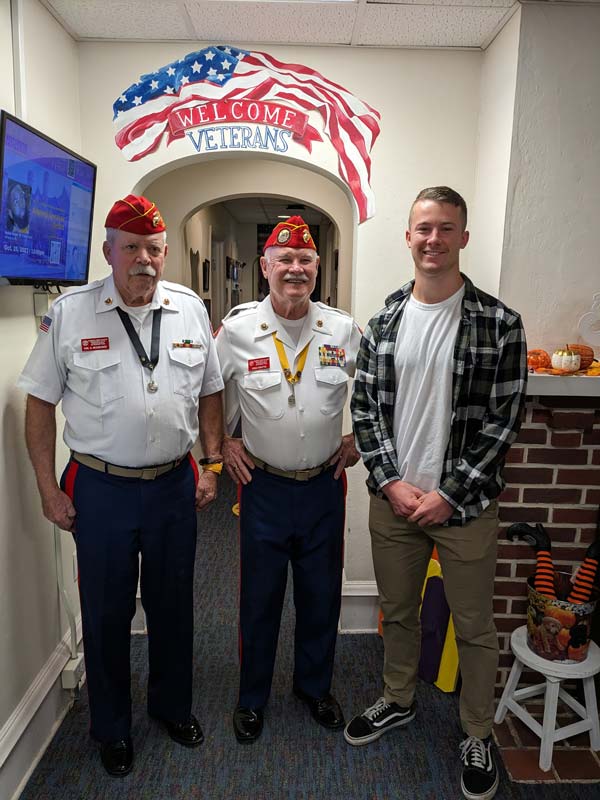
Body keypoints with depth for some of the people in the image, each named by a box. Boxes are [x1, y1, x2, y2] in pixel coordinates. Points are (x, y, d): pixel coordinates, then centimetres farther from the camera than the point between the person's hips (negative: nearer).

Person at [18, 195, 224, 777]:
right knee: (106, 613, 14)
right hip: (100, 488, -2)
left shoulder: (190, 309, 1)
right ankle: (111, 728, 39)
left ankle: (172, 704, 44)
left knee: (173, 604, 18)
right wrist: (49, 489, -3)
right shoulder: (69, 313, -6)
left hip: (175, 484, 2)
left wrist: (212, 463, 4)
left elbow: (209, 394, 8)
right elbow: (40, 405, -2)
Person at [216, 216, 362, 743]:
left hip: (325, 485, 2)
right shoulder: (237, 330, -7)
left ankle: (315, 686, 43)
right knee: (260, 599, 12)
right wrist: (223, 442, 4)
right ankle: (252, 698, 37)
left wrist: (359, 438, 5)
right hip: (263, 485, -1)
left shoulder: (345, 330, -4)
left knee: (322, 597, 16)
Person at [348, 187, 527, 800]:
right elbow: (364, 407, 2)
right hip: (393, 498, 3)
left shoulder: (499, 324, -7)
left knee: (474, 626, 13)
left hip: (463, 504, -2)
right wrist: (390, 481, -8)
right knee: (397, 612, 21)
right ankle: (397, 701, 47)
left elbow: (503, 420, -9)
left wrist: (449, 495, -13)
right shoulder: (383, 322, 2)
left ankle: (477, 735, 39)